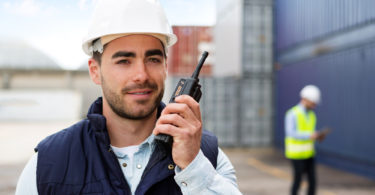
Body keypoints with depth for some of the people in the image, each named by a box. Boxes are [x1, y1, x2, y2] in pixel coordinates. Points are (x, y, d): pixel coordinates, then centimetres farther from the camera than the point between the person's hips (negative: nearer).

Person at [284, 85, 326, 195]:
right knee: (297, 182, 0)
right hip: (296, 153, -7)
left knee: (313, 183, 4)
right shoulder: (292, 114, -16)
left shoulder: (311, 115, 10)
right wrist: (309, 135, -33)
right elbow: (291, 134, -26)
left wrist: (318, 136, -5)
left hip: (309, 153, 7)